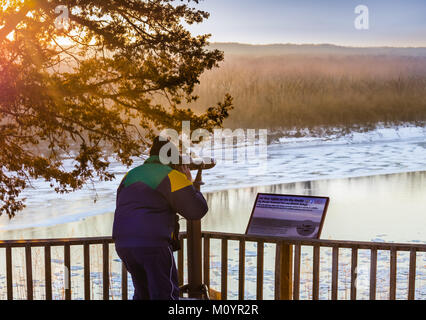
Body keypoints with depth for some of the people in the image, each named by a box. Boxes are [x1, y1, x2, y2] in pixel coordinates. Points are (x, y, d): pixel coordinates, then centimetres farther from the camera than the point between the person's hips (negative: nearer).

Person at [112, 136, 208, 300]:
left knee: (143, 292, 19)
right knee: (166, 294, -1)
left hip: (123, 243, 7)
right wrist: (189, 184, 13)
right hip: (152, 243, -6)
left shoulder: (130, 175, 17)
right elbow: (197, 210, -3)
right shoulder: (172, 176, -2)